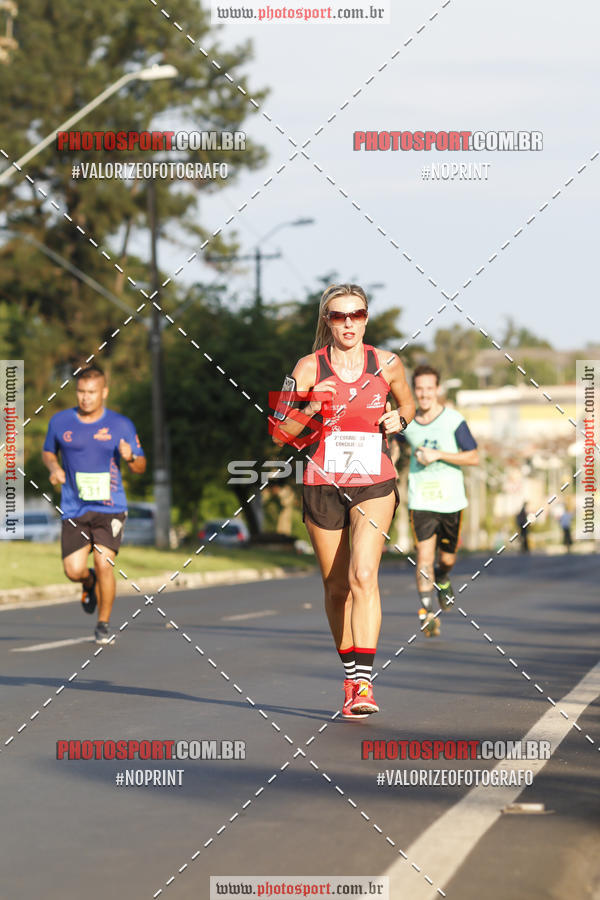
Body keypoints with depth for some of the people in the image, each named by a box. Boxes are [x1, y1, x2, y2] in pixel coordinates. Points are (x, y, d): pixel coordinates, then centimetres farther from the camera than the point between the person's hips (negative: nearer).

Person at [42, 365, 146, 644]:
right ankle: (90, 584, 30)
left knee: (103, 562, -16)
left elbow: (141, 467, 5)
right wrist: (54, 468, -2)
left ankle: (104, 625, 4)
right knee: (73, 570, -9)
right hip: (74, 509, 2)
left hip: (110, 507, -1)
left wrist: (130, 458, -18)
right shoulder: (59, 422, 3)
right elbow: (48, 452, 20)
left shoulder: (121, 425, 0)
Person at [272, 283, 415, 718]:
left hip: (374, 486, -1)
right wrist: (310, 410, -17)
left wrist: (399, 419, -1)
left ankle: (364, 684, -24)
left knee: (363, 576, -19)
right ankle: (351, 674, 26)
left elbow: (408, 404, 21)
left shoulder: (387, 364, 1)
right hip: (322, 486, 1)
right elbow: (281, 434, 1)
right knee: (336, 588, 8)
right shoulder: (309, 368, -1)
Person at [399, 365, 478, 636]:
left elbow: (473, 458, -9)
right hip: (420, 501, 1)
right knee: (424, 556, -13)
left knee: (447, 559, 12)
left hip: (450, 500, -1)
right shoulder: (406, 423, 3)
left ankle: (442, 579, 47)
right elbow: (398, 441, 27)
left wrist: (438, 455, -18)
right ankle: (427, 612, -13)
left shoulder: (453, 420, -7)